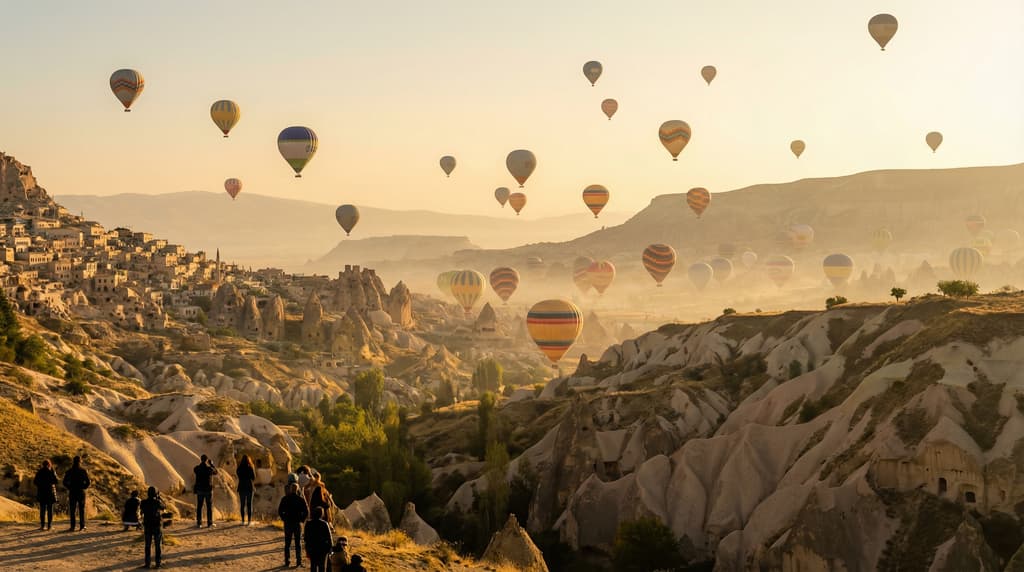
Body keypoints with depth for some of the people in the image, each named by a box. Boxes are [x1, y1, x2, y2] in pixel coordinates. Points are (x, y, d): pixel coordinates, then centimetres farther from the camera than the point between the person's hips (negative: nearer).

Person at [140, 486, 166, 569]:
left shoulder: (144, 503, -8)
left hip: (147, 527, 2)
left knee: (148, 545, 11)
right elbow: (165, 507, 6)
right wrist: (159, 498, 11)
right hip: (158, 526, -2)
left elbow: (141, 507, 14)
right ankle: (158, 563, 5)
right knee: (158, 545, 7)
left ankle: (147, 563, 9)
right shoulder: (158, 502, -13)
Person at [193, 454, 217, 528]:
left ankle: (199, 523, 3)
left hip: (199, 490, 2)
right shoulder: (209, 468, -10)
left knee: (199, 507, 7)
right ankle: (209, 523, 4)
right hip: (208, 490, -2)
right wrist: (211, 464, 20)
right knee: (209, 507, 6)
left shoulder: (197, 468, -5)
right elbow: (215, 472, 11)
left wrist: (200, 463, 22)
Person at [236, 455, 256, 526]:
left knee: (242, 505, 8)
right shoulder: (250, 468, -8)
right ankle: (249, 521, 0)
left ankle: (243, 521, 5)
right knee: (249, 505, 3)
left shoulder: (239, 468, -4)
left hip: (241, 488, 1)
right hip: (249, 488, -1)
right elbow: (254, 479, -1)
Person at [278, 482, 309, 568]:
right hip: (298, 523, 0)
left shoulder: (285, 499, -4)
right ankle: (299, 561, 5)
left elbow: (280, 511, -5)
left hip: (288, 523, 0)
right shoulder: (301, 499, -6)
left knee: (287, 543, 8)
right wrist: (302, 519, 4)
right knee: (298, 543, 7)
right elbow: (306, 512, -8)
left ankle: (287, 561, 6)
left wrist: (284, 519, 6)